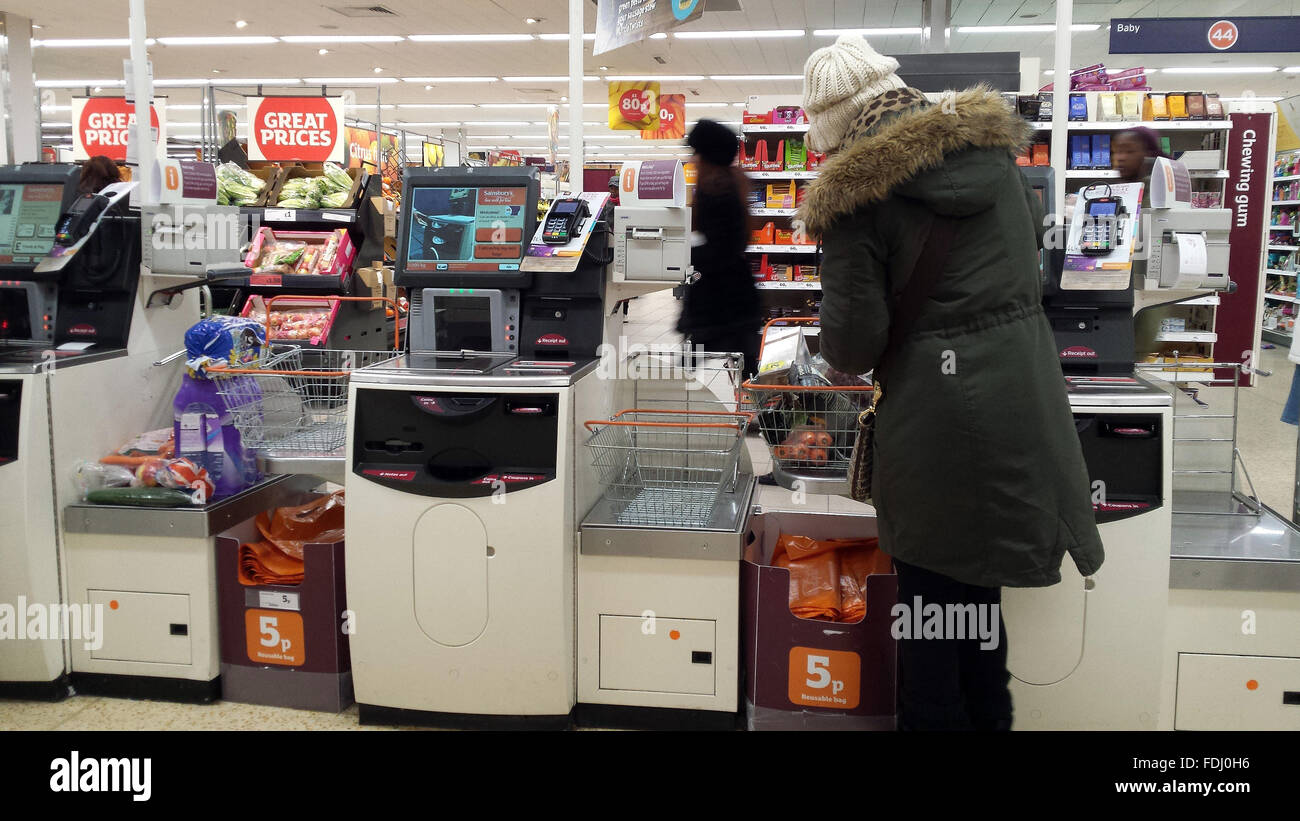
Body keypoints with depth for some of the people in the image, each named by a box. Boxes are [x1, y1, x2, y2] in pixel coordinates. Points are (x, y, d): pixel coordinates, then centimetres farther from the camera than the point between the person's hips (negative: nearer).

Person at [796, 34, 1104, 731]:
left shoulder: (856, 193, -15)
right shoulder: (989, 146, 5)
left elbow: (851, 344, -16)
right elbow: (1032, 235, 23)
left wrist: (837, 349, 7)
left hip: (937, 411, -6)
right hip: (1028, 395, 7)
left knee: (930, 579, 10)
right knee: (978, 574, 21)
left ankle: (934, 717, 23)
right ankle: (988, 713, 36)